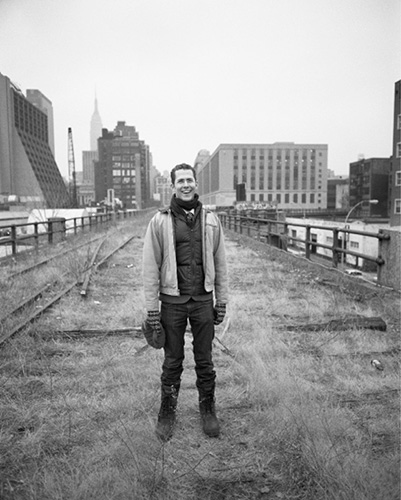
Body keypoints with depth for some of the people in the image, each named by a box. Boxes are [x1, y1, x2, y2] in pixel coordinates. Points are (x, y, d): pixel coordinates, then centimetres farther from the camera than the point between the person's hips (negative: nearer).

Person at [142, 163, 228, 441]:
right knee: (172, 362, 11)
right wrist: (152, 308, -7)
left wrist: (222, 301, 5)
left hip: (203, 301, 2)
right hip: (172, 301, -1)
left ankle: (208, 410, 32)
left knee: (205, 361, 13)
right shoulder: (160, 221, -3)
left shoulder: (211, 219, 4)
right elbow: (151, 267, -4)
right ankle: (168, 413, 29)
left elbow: (220, 263, 7)